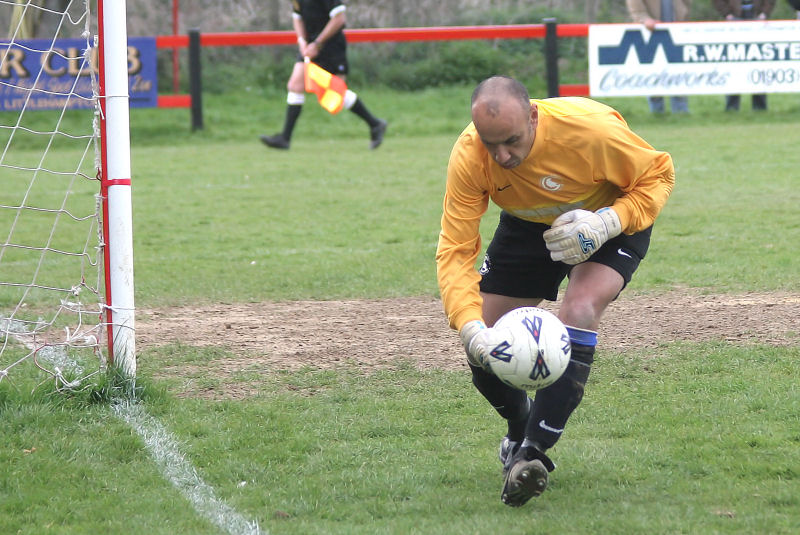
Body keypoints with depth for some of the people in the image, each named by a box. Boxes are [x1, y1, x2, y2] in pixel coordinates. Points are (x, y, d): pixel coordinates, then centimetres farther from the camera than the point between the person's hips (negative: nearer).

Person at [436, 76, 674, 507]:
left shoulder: (589, 128, -37)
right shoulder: (468, 158, -30)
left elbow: (658, 174, -20)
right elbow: (455, 251, -29)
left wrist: (606, 223, -36)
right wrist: (471, 328, -44)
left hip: (612, 219, -3)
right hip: (528, 226, 3)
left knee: (579, 311, -31)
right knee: (484, 351, -2)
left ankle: (533, 454, -29)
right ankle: (520, 427, 33)